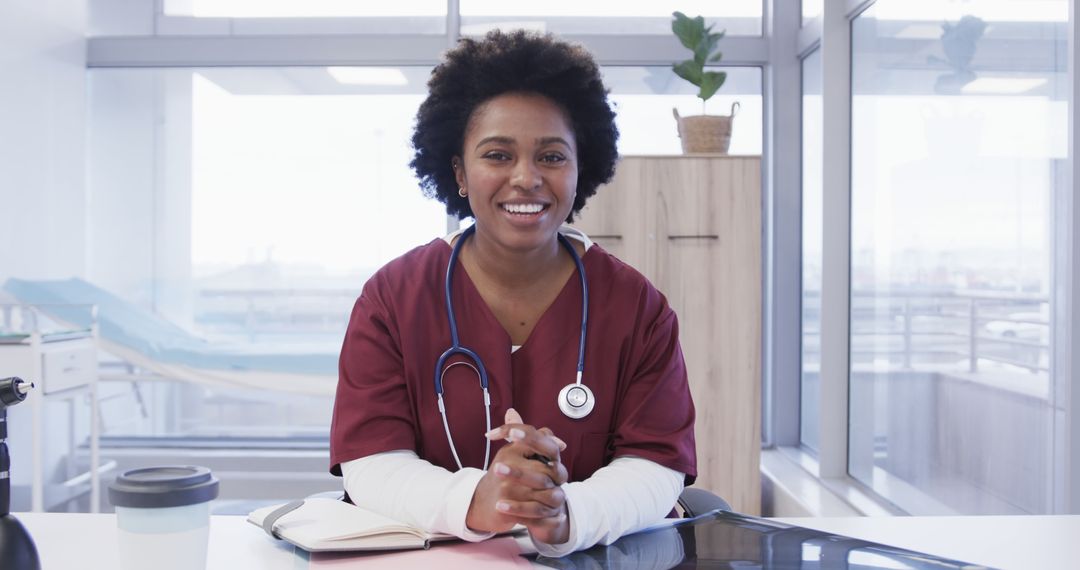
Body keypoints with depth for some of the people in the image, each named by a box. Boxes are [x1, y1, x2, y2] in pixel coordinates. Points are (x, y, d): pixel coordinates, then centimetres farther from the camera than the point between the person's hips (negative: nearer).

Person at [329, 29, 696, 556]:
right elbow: (370, 465, -9)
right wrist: (472, 502, -29)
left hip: (594, 562, 2)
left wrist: (568, 515, -28)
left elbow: (656, 468, -7)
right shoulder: (391, 297, -1)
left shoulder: (636, 306, 0)